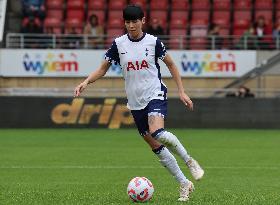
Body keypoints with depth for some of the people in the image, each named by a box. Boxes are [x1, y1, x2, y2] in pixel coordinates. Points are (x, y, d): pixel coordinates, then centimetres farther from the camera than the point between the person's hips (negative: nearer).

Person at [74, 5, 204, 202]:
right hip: (135, 101, 4)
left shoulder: (153, 42, -5)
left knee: (157, 133, -31)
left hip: (155, 94, -4)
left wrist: (182, 92, 1)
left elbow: (171, 65, 6)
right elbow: (103, 69, 7)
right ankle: (184, 184, 13)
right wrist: (86, 82, -11)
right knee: (156, 147, 3)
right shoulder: (118, 44, 1)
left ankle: (189, 160, -9)